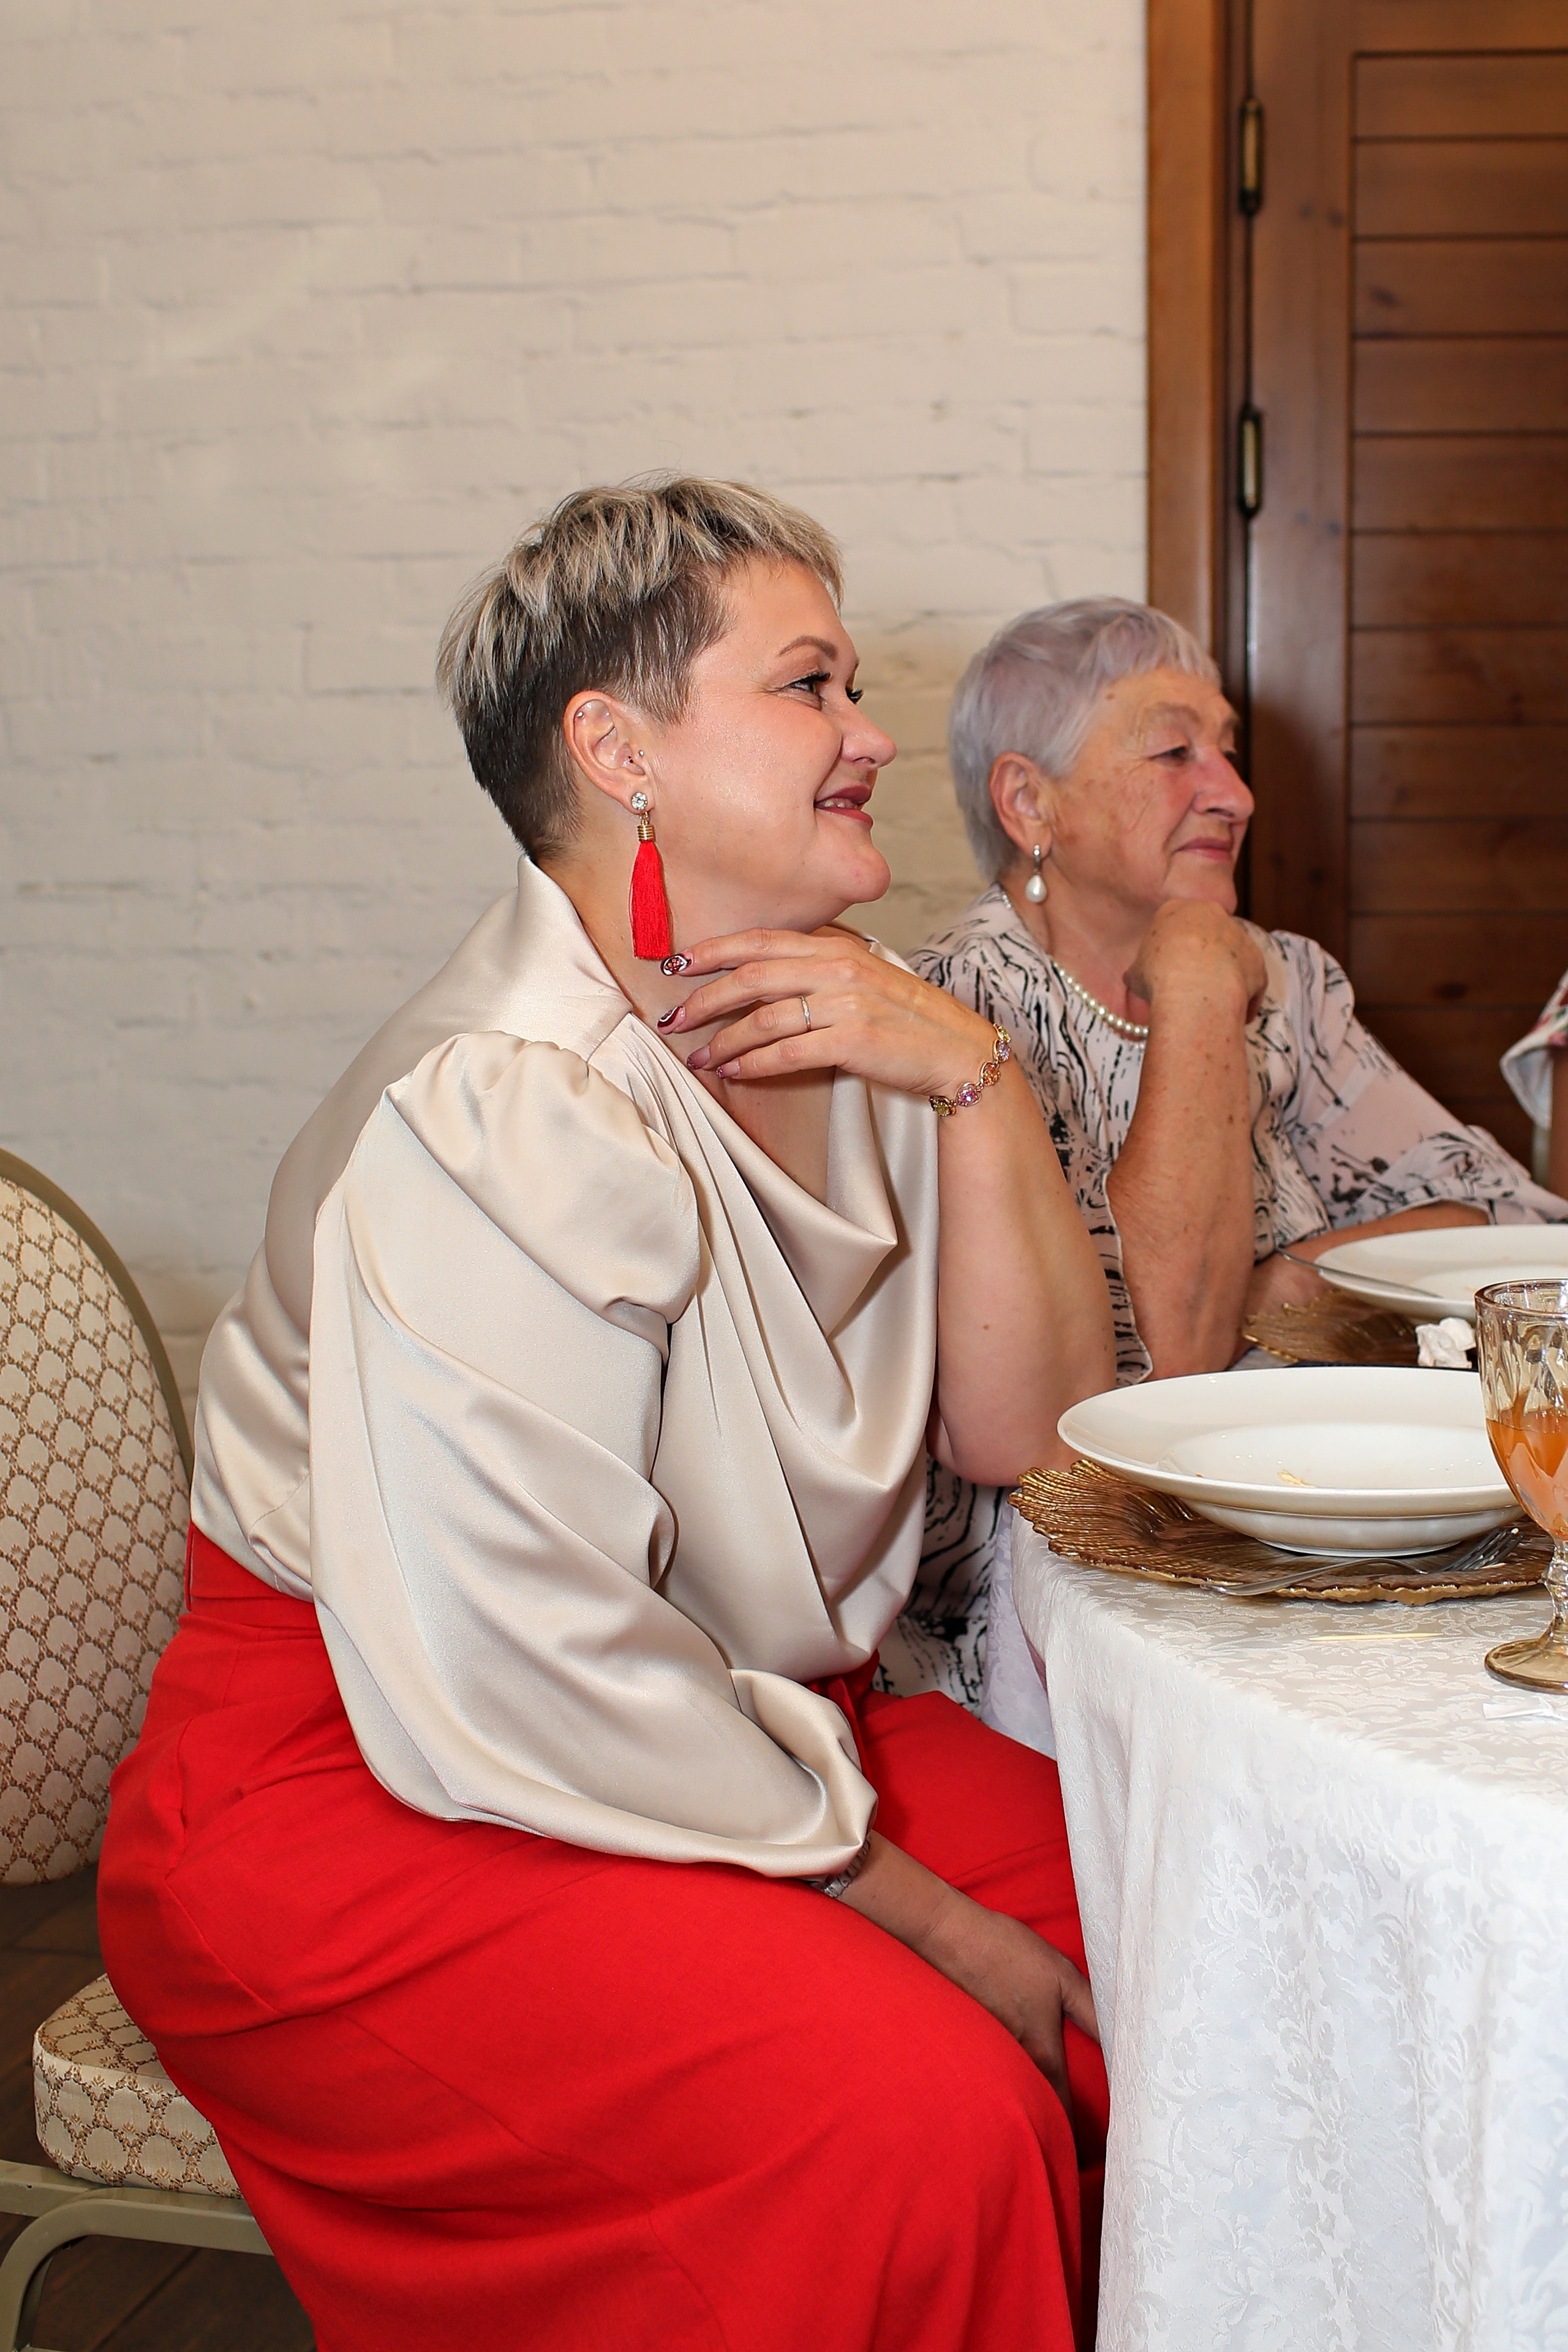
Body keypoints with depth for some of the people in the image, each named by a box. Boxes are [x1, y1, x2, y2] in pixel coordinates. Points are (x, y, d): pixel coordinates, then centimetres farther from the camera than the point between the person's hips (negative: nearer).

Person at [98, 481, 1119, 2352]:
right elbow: (521, 1681, -25)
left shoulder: (847, 1039, 4)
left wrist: (977, 1079, -12)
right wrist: (914, 1911, -15)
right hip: (368, 1794, -7)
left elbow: (1024, 1435, 0)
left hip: (756, 1727, 8)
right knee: (915, 2111, -27)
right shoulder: (500, 1115, -23)